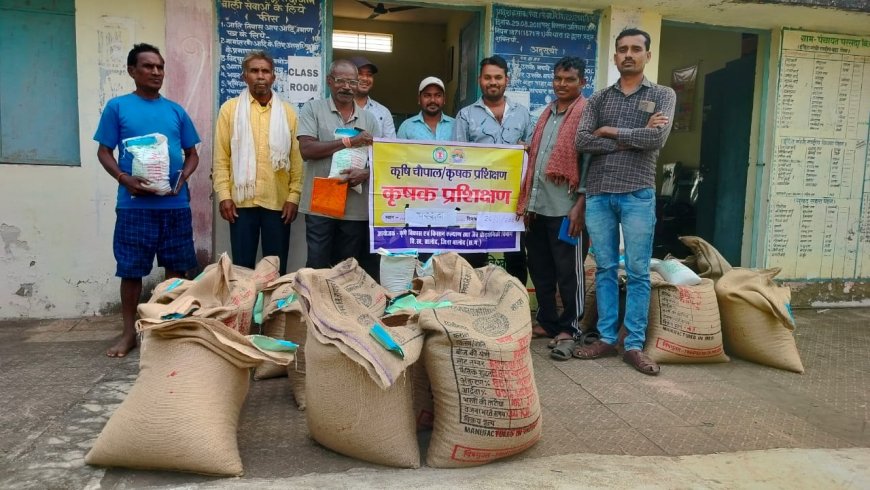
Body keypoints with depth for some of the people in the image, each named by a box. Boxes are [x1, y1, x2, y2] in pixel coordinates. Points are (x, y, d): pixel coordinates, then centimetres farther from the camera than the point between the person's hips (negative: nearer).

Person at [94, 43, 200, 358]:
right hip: (134, 204, -2)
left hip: (175, 204, 2)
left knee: (176, 268, 8)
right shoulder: (117, 107, 4)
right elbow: (104, 152, 4)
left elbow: (192, 154, 15)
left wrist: (183, 177, -5)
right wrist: (125, 179, -14)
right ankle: (129, 333, 17)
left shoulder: (176, 111, 11)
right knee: (131, 270, 4)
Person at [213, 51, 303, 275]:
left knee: (277, 267, 8)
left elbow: (296, 158, 4)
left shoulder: (287, 112, 7)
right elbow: (221, 157, 2)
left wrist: (294, 196, -3)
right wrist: (223, 195, -6)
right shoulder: (230, 109, 5)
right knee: (242, 265, 8)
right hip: (242, 200, 0)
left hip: (279, 201, 1)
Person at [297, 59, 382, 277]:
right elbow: (306, 149, -10)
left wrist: (367, 172, -12)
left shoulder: (369, 118, 12)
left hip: (356, 207, 3)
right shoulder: (312, 109, 3)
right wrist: (350, 141, -12)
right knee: (317, 266, 3)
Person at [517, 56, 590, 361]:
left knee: (568, 272, 0)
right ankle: (546, 321, 25)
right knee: (540, 269, 13)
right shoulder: (547, 114, 18)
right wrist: (526, 199, 14)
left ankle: (568, 330, 10)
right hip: (538, 205, 7)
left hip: (565, 207, -7)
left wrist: (580, 205, -16)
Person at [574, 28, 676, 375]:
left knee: (638, 272, 1)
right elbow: (582, 141, -3)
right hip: (598, 194, 2)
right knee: (605, 269, 7)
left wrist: (612, 132, -4)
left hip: (637, 195, -2)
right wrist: (635, 137, -8)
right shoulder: (598, 99, 12)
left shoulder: (663, 95, 7)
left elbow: (658, 139, -11)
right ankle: (606, 338, 16)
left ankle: (634, 345, 9)